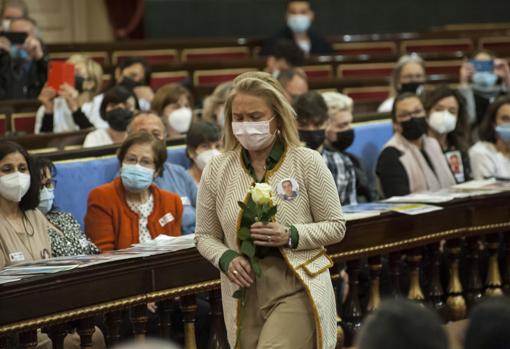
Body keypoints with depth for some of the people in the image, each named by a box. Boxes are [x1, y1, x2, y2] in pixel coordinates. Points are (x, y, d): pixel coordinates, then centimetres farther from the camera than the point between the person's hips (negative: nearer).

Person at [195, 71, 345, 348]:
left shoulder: (308, 163, -3)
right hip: (245, 293, 4)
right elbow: (205, 236, 12)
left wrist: (291, 236, -14)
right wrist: (226, 259, -9)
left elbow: (336, 227, 2)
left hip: (297, 289, -4)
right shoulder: (217, 170, 4)